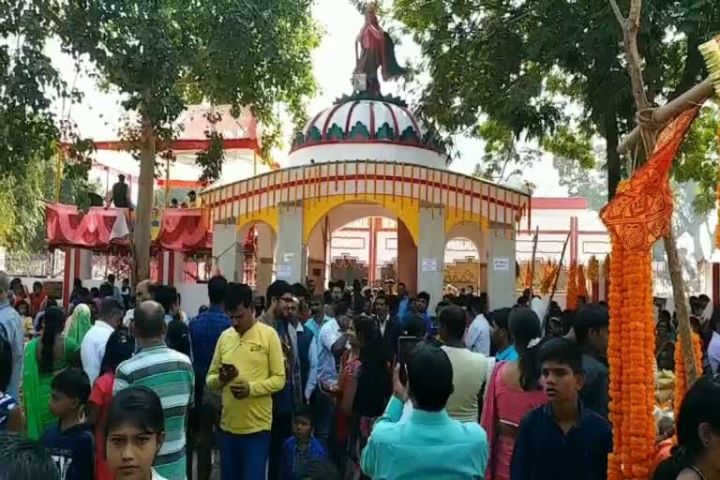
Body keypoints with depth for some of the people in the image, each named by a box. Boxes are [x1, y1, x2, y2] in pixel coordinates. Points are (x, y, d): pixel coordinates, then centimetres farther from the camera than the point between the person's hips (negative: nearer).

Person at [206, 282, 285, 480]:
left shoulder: (269, 334, -6)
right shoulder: (224, 336, 7)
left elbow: (279, 379, -6)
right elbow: (210, 379, 10)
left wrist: (251, 388, -21)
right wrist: (221, 379, -13)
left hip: (257, 426, -4)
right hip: (228, 426, 5)